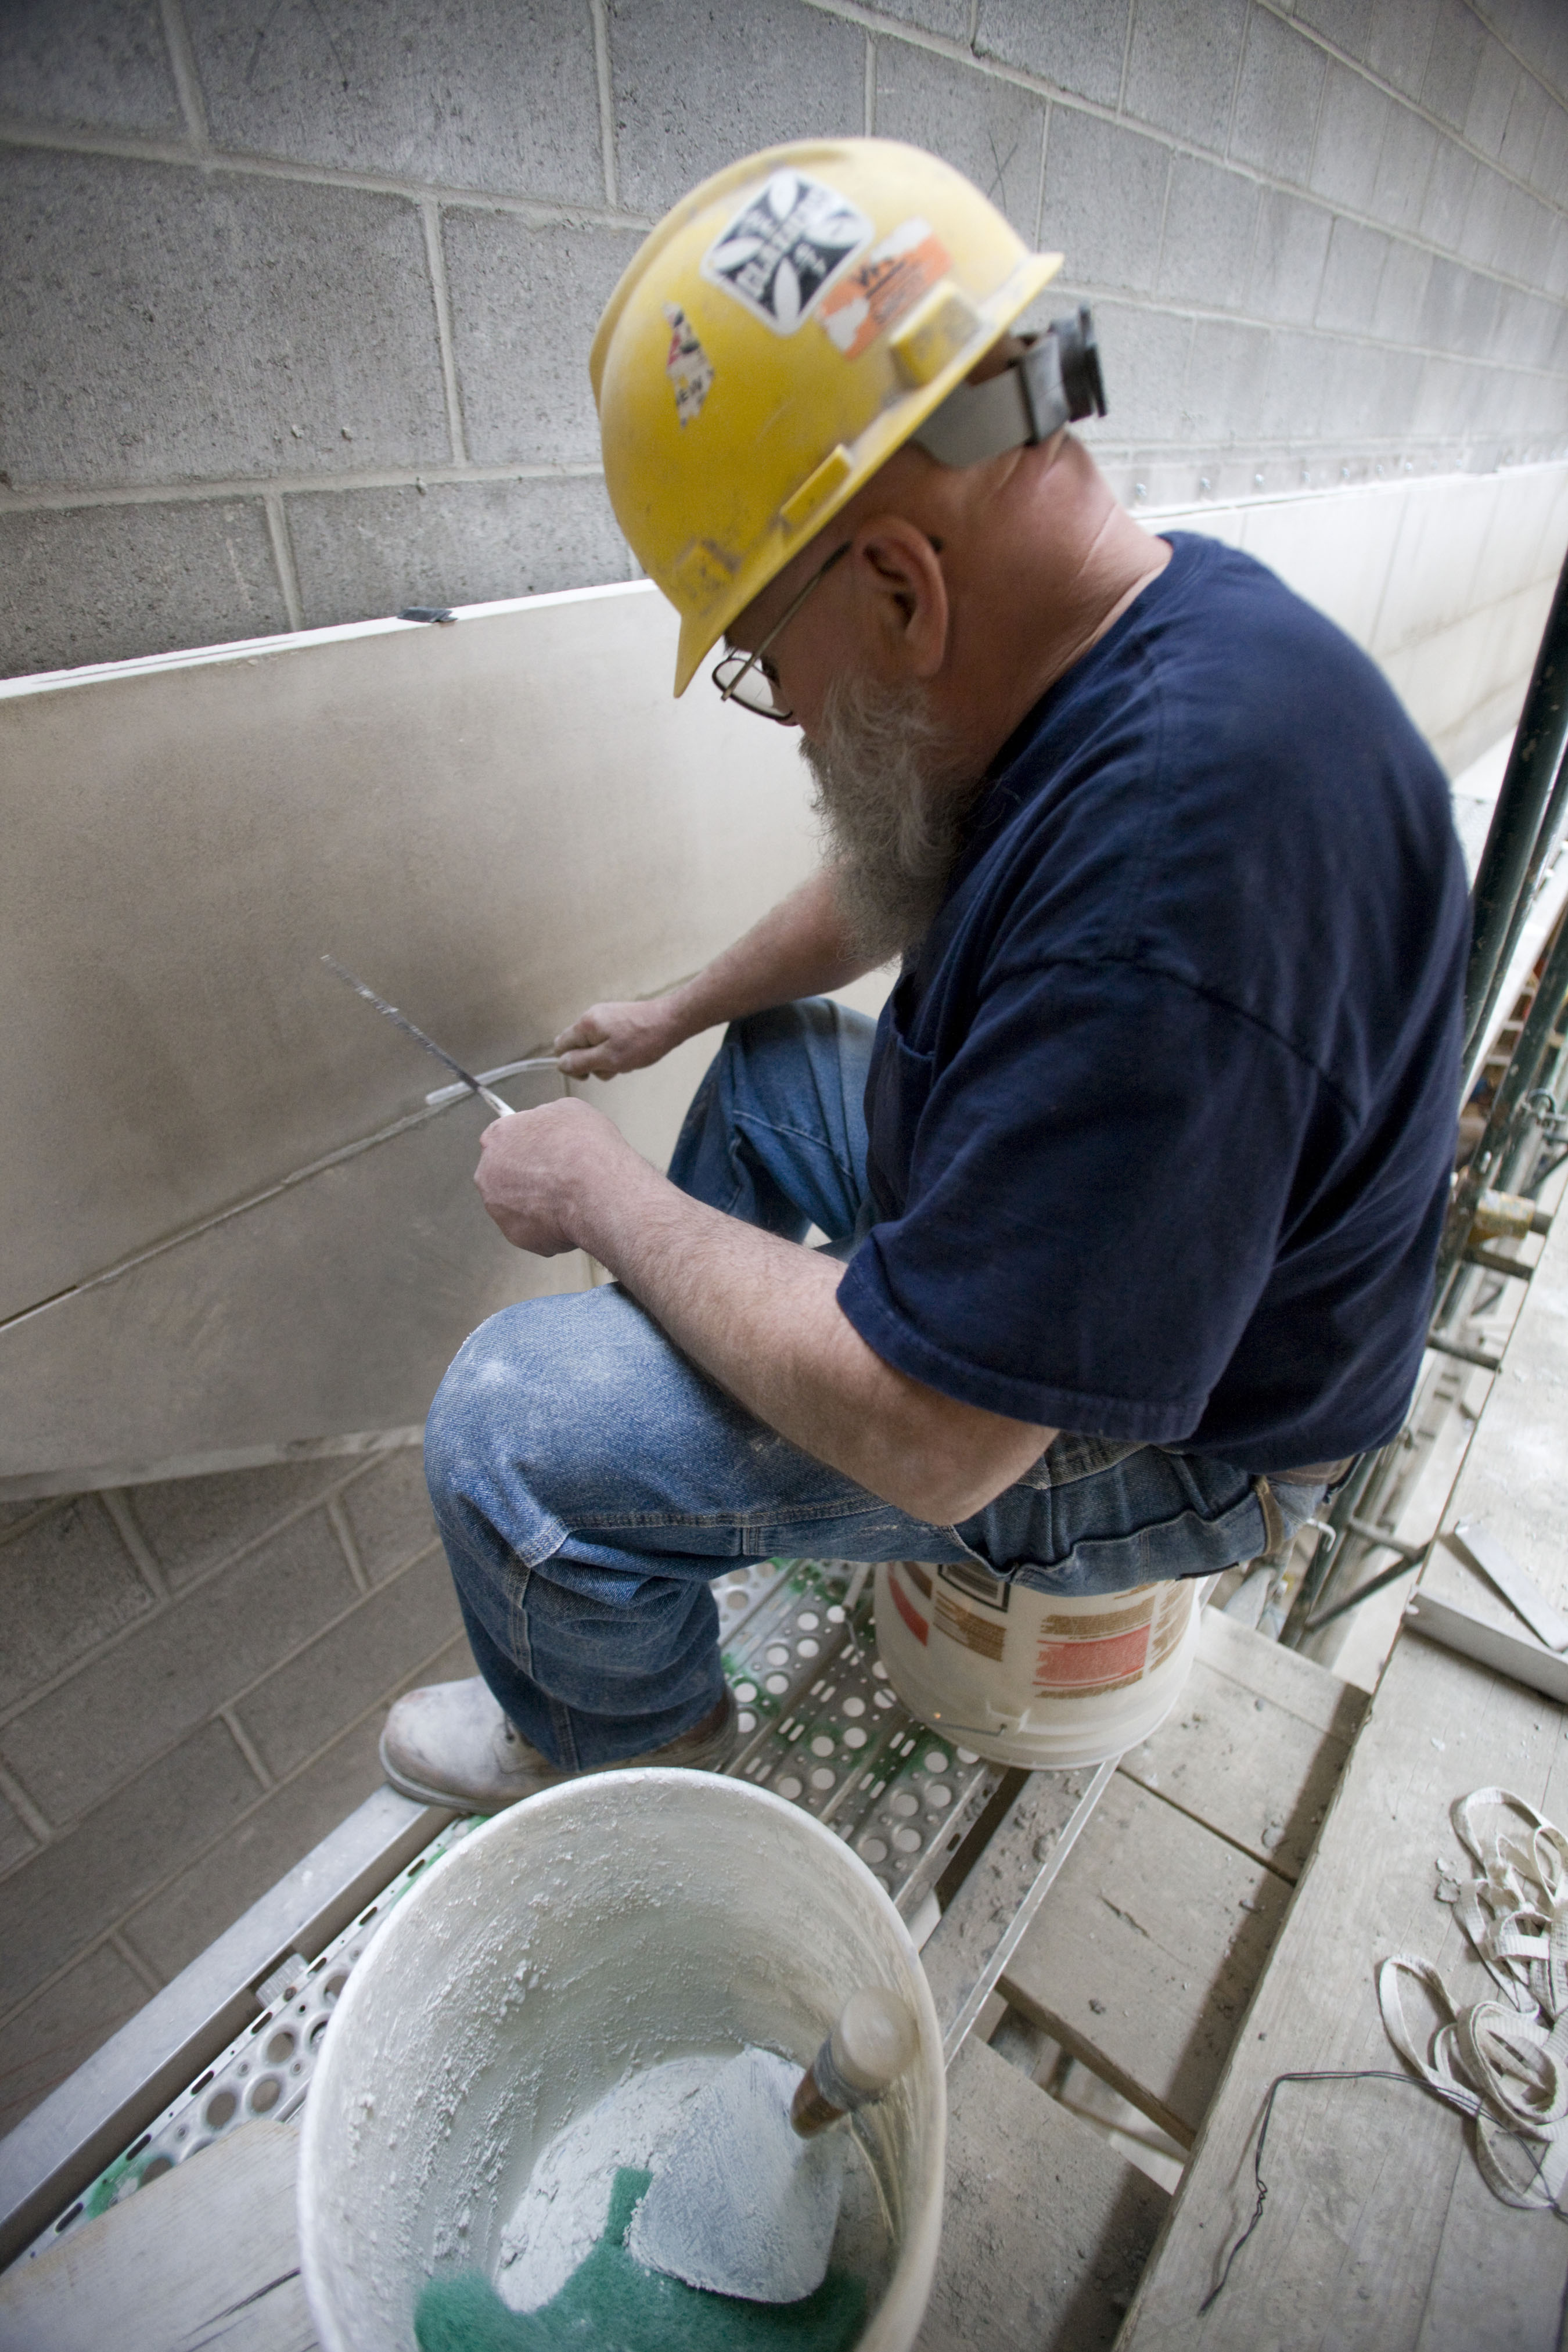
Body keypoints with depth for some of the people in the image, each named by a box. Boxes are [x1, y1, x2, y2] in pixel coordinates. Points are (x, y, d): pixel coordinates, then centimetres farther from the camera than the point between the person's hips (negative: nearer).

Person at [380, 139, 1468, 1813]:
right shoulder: (1127, 634, -4)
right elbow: (882, 886, 13)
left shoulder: (1187, 842, -37)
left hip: (1157, 1428, -8)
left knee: (511, 1426, -15)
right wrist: (677, 1014, 19)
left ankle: (624, 1740, 19)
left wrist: (604, 1195, -20)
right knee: (769, 1059, 19)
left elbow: (928, 1440, -33)